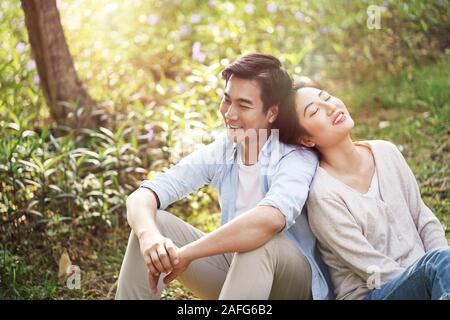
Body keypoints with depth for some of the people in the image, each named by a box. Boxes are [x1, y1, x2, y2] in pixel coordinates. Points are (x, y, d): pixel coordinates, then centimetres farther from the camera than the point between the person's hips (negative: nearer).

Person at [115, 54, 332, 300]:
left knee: (261, 242, -37)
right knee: (152, 223, -12)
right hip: (233, 269, 5)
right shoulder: (220, 152, -5)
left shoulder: (296, 158, -19)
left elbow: (270, 218, -42)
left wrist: (184, 254, -39)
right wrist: (149, 235, -38)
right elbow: (142, 195, -14)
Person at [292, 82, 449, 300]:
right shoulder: (323, 195, -15)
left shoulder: (386, 152, 4)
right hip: (369, 293, -6)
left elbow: (425, 220, 9)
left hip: (420, 273, 7)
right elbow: (377, 272, -13)